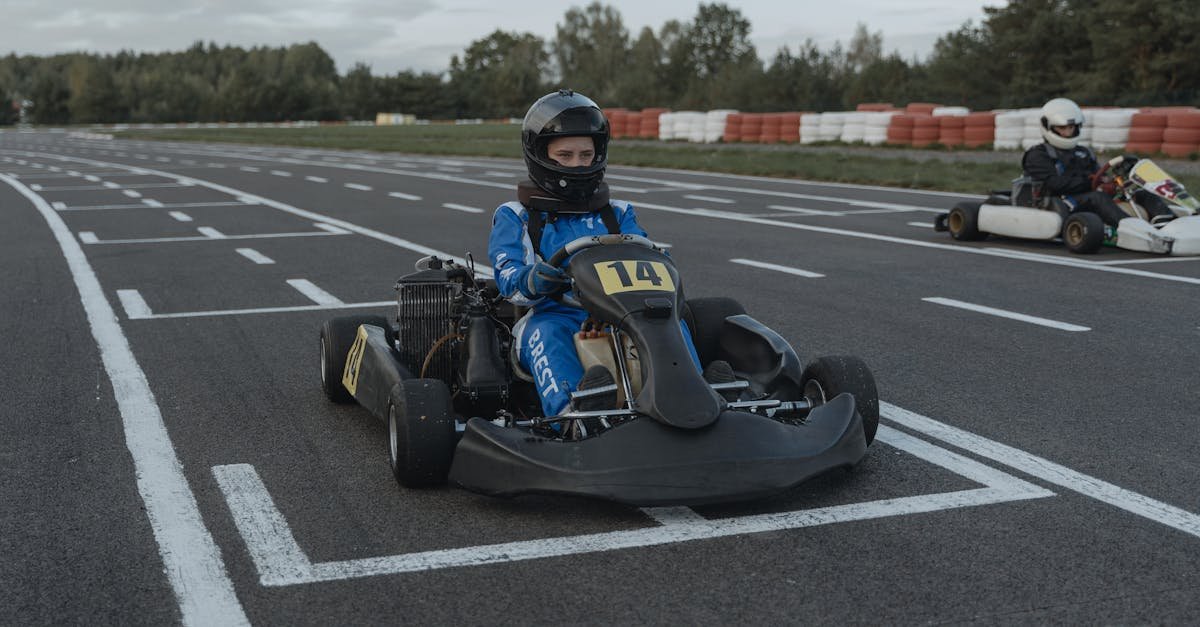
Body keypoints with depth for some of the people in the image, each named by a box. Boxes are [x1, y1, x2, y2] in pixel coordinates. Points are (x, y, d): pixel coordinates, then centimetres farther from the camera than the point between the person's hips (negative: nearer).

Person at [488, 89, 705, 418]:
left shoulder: (619, 215, 25)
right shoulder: (513, 218, 16)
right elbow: (509, 278, 0)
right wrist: (533, 280, -25)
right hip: (554, 314, -2)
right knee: (545, 333, -37)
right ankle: (575, 409, -64)